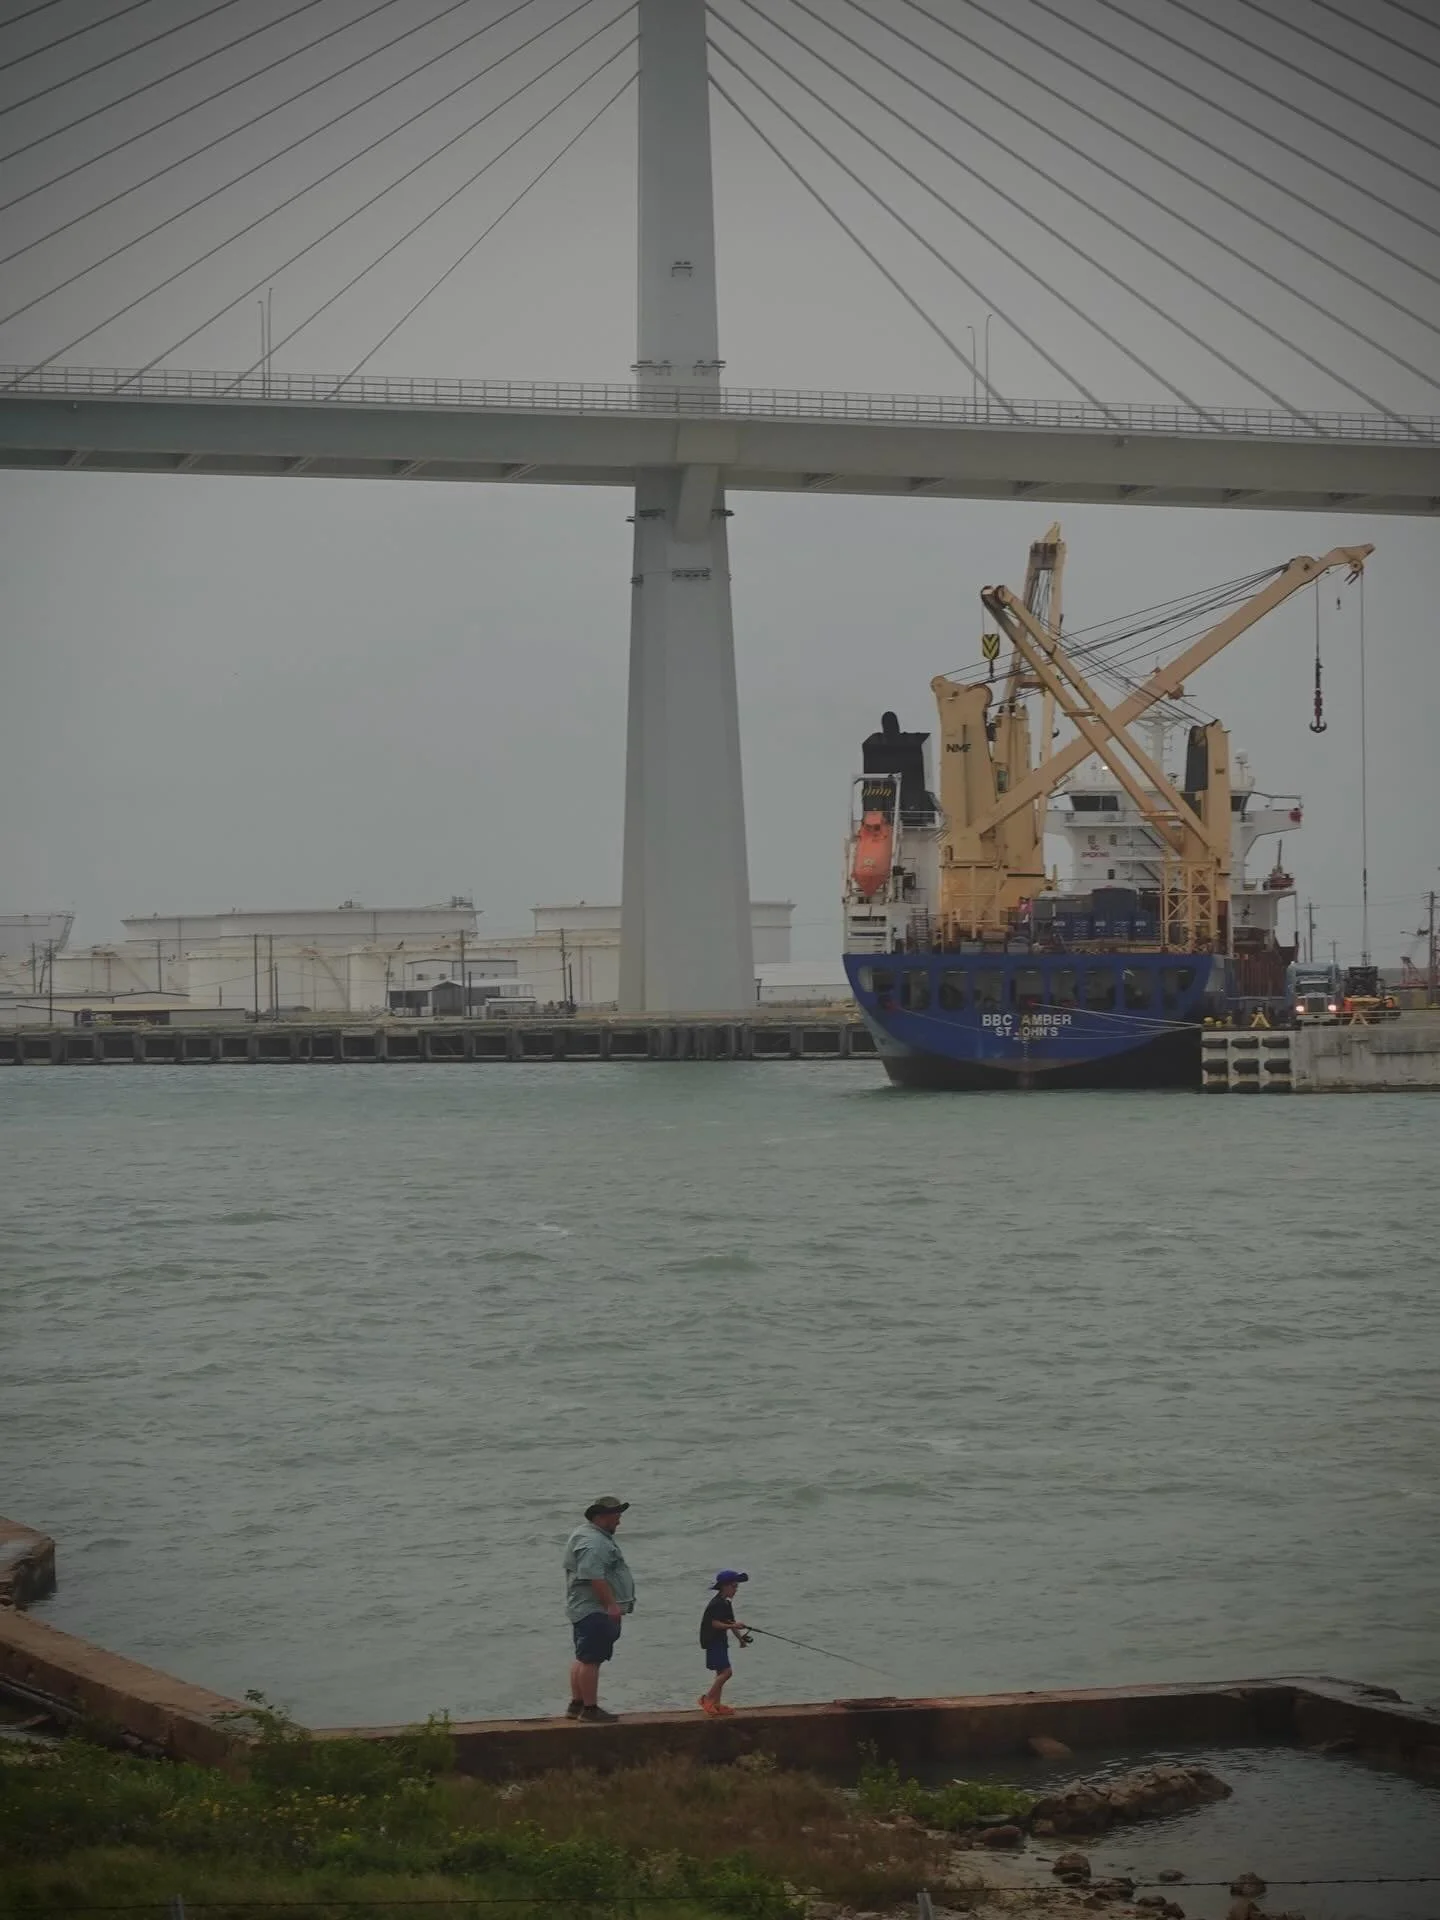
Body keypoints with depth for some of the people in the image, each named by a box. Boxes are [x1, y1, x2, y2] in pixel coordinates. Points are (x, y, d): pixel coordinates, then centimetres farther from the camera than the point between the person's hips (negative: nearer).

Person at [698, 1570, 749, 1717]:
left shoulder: (727, 1604, 15)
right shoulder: (716, 1604, -16)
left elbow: (731, 1622, 20)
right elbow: (715, 1623, -23)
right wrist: (733, 1626, -30)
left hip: (720, 1641, 11)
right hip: (713, 1642, -11)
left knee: (721, 1672, 12)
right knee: (726, 1671, -15)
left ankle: (716, 1705, 17)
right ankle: (707, 1699, -9)